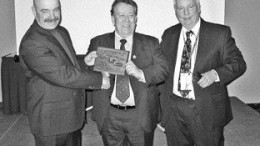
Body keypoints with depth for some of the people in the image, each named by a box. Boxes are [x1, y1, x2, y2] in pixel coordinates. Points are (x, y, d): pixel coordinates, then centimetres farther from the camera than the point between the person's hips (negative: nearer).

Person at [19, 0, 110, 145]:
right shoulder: (31, 44, -22)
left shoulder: (62, 32, 8)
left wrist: (85, 63, 2)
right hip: (51, 121, -8)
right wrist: (99, 79, -19)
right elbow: (62, 75, -27)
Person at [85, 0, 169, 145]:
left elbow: (163, 69, -5)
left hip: (141, 115, 0)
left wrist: (140, 73, -23)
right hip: (109, 115, 1)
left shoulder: (150, 43, 3)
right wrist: (89, 64, -19)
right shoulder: (98, 43, 4)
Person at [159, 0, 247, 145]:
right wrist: (164, 100, 8)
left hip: (207, 111, -3)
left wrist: (215, 74, -22)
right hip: (173, 110, 3)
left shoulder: (220, 33, -3)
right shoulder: (168, 35, 8)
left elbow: (238, 63, -4)